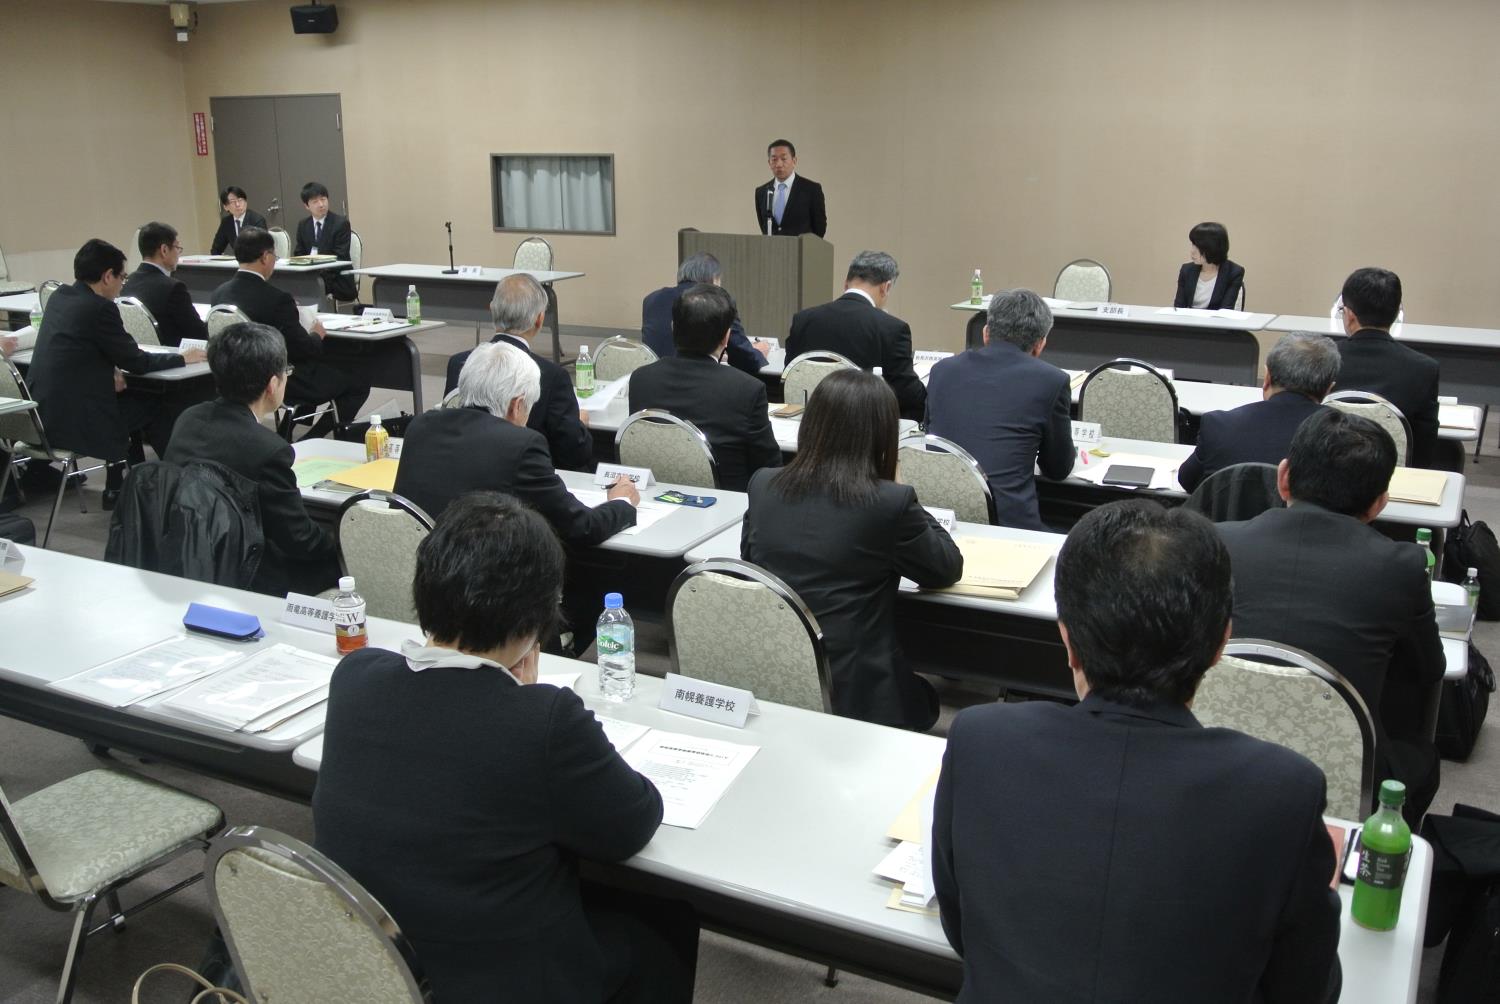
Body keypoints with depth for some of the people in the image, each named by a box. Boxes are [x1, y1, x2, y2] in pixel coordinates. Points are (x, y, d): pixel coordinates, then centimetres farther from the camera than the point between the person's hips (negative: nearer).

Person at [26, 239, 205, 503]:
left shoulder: (58, 297, 9)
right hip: (72, 421, -9)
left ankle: (118, 487, 29)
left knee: (129, 397, 26)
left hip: (43, 412, 9)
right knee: (154, 404, 8)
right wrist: (182, 358, 6)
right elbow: (136, 362, -9)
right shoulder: (100, 308, -16)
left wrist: (109, 373, 6)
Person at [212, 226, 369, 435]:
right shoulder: (277, 299, -24)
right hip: (281, 384, -8)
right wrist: (317, 335, 3)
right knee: (358, 385, 8)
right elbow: (304, 349, -18)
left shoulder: (219, 294, -3)